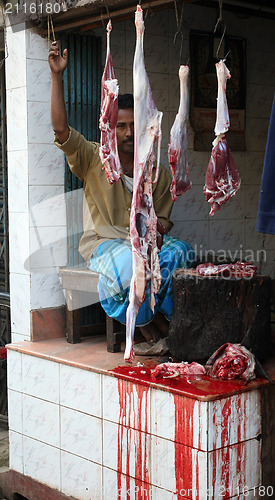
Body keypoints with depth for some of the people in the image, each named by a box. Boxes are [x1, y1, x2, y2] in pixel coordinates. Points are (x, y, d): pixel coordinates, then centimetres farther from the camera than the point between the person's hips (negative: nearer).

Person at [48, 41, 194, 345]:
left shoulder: (159, 172, 9)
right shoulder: (95, 159, -2)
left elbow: (162, 218, 13)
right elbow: (61, 130, -16)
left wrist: (155, 233, -12)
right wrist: (57, 76, -20)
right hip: (102, 244, -3)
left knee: (180, 252, -27)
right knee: (133, 261, -36)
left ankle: (162, 317, -13)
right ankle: (144, 323, -12)